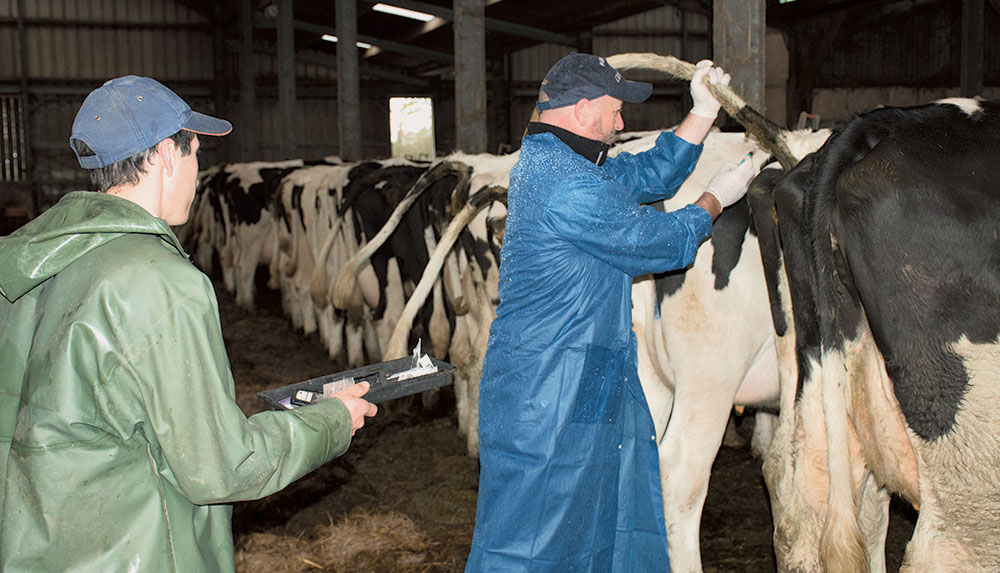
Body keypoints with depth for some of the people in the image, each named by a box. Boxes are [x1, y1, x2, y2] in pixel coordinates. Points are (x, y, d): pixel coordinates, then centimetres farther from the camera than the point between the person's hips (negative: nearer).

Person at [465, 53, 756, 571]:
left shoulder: (546, 163, 11)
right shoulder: (570, 186, -23)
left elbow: (651, 174, 20)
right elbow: (669, 244, -12)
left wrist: (703, 112, 14)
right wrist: (715, 199, 5)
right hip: (545, 397, -11)